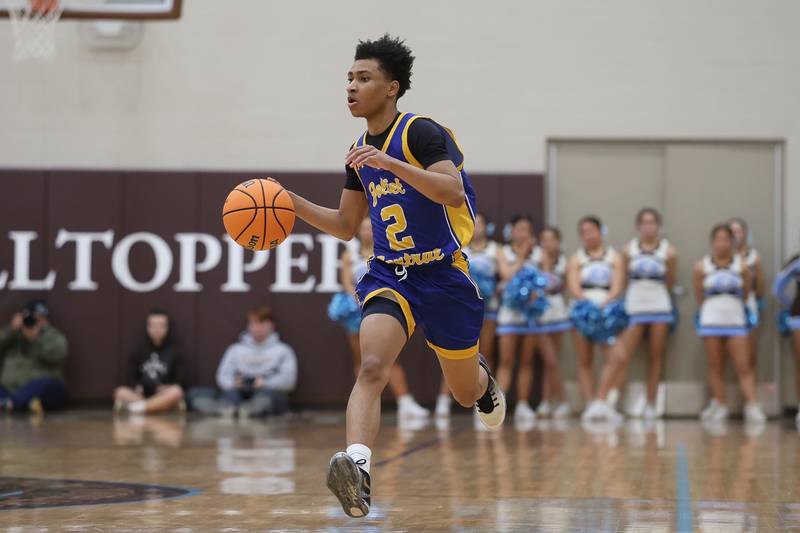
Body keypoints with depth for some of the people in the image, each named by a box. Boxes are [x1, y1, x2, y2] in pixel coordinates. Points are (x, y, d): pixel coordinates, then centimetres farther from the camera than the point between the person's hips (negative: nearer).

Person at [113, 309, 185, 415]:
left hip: (164, 397, -1)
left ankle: (139, 407, -40)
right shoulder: (140, 352, 9)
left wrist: (164, 389, -18)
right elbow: (132, 378, 11)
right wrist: (137, 388, -12)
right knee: (121, 392, -25)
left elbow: (177, 382, 2)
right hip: (141, 395, 1)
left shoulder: (173, 353, 4)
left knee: (176, 392, -34)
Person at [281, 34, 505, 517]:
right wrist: (293, 203, 4)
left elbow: (453, 192, -28)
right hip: (389, 274, 4)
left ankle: (484, 378, 51)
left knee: (466, 393, 14)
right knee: (372, 367, -24)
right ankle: (356, 468, -40)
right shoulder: (360, 152, 8)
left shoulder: (422, 132, -13)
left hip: (444, 274, -4)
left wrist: (390, 164, -36)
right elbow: (346, 226, 18)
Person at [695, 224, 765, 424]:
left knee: (744, 367, -6)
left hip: (735, 320, -1)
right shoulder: (702, 267, -1)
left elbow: (746, 294, 8)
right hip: (711, 322, 1)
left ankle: (753, 407, -9)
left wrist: (731, 306, 7)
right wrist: (714, 308, 10)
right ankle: (719, 406, 11)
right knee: (715, 367, 5)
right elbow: (699, 296, 8)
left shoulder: (741, 266, -2)